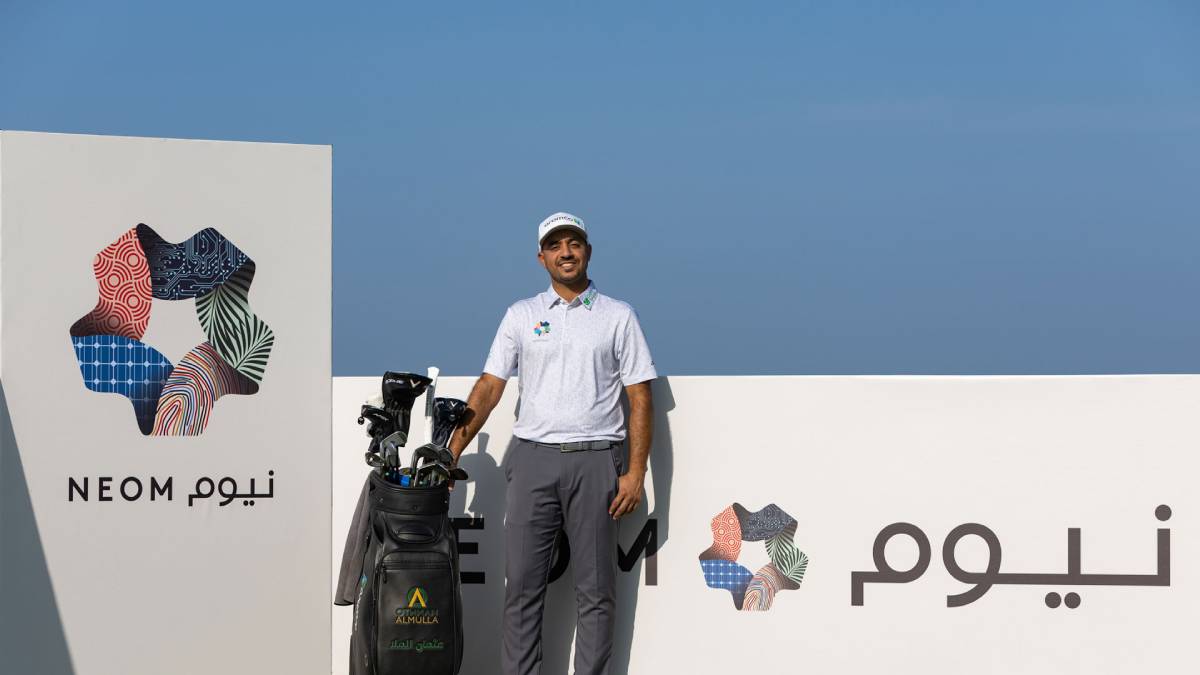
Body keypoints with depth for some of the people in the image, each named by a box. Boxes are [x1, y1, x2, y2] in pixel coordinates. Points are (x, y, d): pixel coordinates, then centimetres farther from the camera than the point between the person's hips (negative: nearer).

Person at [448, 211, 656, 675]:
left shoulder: (618, 316, 7)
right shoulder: (521, 315, 11)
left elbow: (640, 398, 4)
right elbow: (488, 388, 7)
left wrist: (636, 472, -5)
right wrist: (449, 455, -2)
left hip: (595, 461, -1)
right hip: (532, 458, 1)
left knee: (595, 591, 1)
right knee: (522, 585, 0)